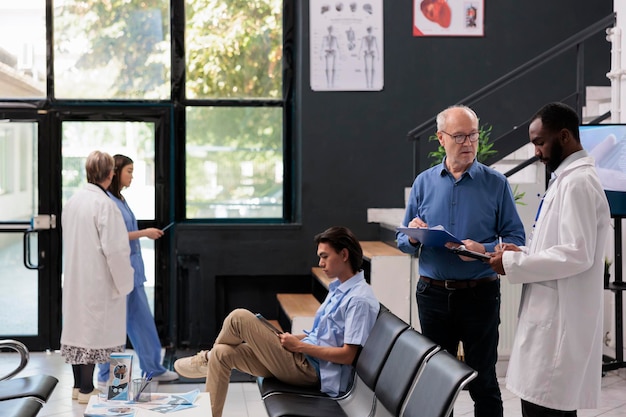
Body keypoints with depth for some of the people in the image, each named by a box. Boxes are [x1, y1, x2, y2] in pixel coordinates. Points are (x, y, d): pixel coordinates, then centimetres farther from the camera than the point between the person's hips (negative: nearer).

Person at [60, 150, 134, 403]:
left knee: (78, 325, 15)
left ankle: (79, 386, 25)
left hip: (74, 276, 8)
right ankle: (86, 390, 7)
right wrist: (122, 280, -9)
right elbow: (114, 248, -20)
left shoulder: (72, 201, 3)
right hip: (98, 279, -8)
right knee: (94, 327, 1)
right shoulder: (104, 204, -20)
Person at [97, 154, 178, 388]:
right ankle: (106, 376, 12)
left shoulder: (120, 200, 14)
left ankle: (153, 369, 21)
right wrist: (144, 233, -14)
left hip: (132, 269, 9)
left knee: (142, 321, 13)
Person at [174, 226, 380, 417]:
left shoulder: (360, 299, -17)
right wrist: (291, 338, 7)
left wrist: (299, 345, -15)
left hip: (308, 369, -10)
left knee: (239, 318, -14)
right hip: (304, 360, 10)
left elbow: (347, 355, -20)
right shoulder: (338, 288, 14)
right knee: (222, 353, -4)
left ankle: (206, 359, 17)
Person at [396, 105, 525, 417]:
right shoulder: (424, 183, 7)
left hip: (480, 294, -3)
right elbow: (403, 241, 10)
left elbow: (515, 239, -6)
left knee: (483, 382, 5)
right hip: (433, 294, 3)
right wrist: (413, 238, -13)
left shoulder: (495, 184, -1)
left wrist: (484, 250, -23)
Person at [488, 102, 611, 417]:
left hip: (560, 324, -10)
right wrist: (523, 252, 9)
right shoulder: (568, 179, 16)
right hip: (554, 321, 10)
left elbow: (577, 255, -22)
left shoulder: (578, 182, -15)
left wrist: (514, 263, -14)